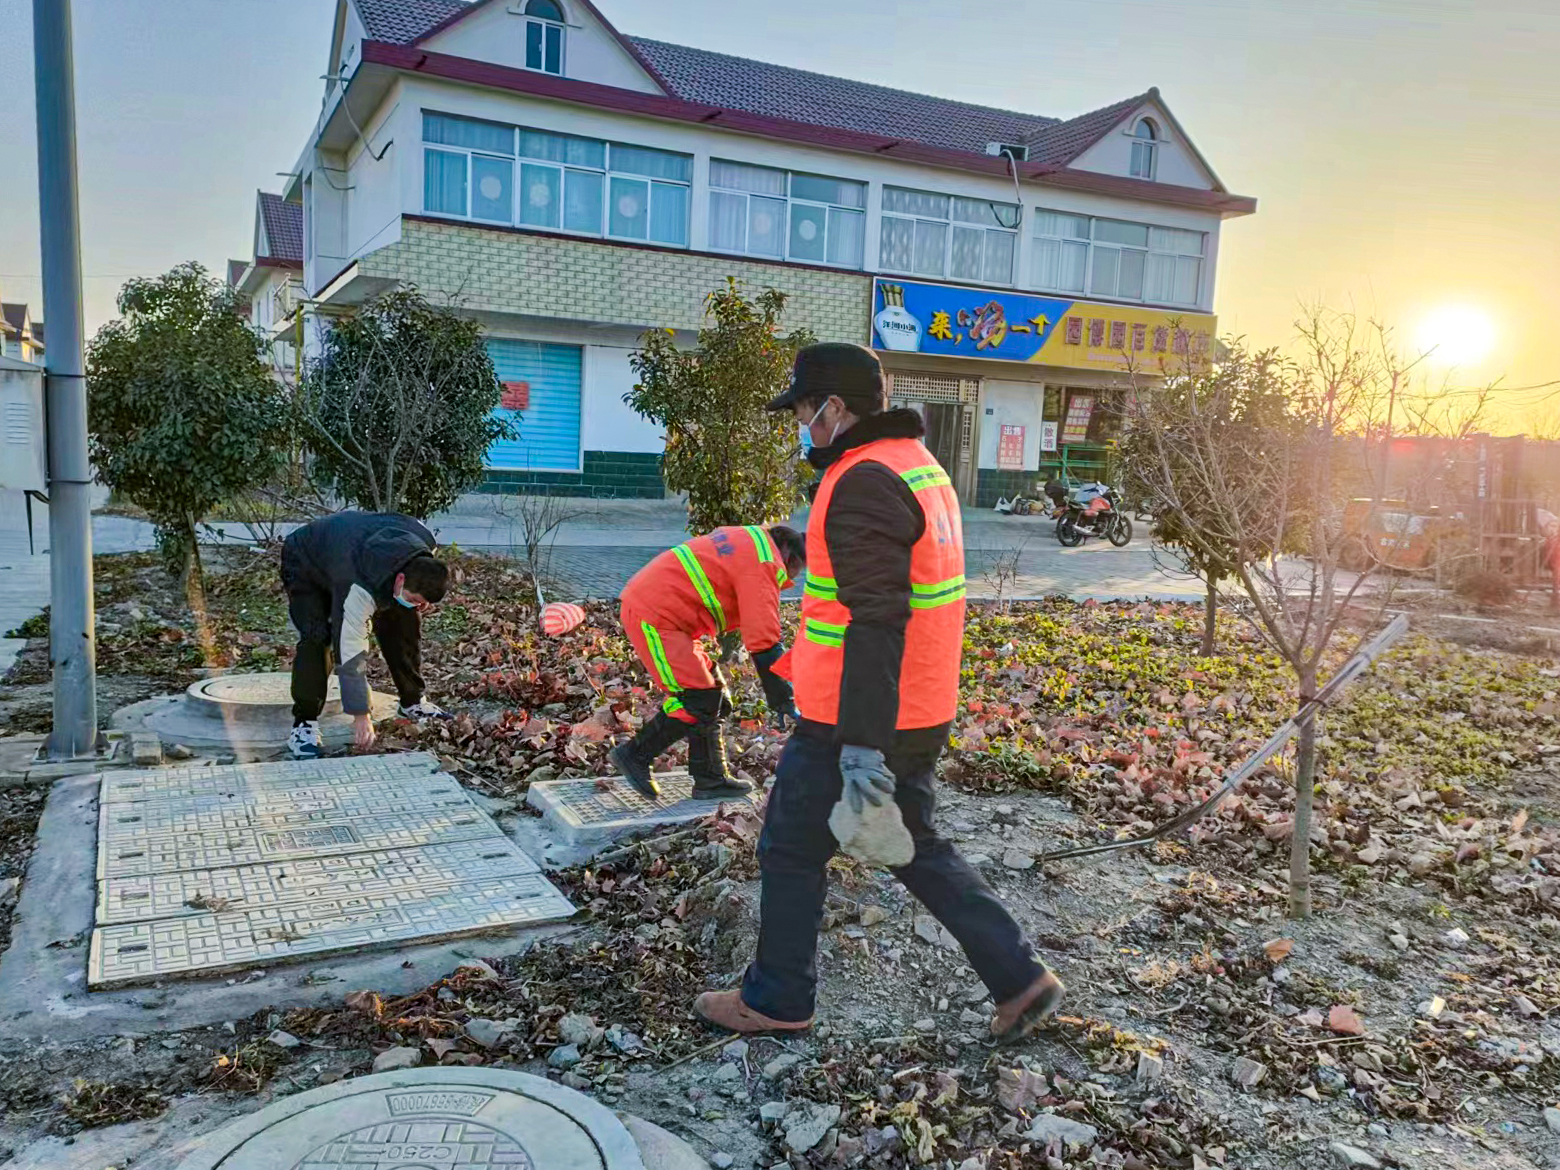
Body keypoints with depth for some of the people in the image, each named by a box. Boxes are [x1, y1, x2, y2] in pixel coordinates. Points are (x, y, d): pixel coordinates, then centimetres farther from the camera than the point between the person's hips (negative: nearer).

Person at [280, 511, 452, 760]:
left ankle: (412, 702, 12)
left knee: (404, 621, -3)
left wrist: (417, 602, -18)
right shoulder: (359, 588, -45)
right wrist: (361, 717, -38)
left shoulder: (426, 547, -28)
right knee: (316, 638, -26)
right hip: (305, 562, -6)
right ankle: (304, 724, -15)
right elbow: (351, 651, -41)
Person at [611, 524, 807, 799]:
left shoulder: (747, 540, 16)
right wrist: (781, 700, -12)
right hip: (654, 617, -11)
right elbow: (764, 641, -17)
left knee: (713, 693, 12)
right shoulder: (763, 565, -13)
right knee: (698, 701, -9)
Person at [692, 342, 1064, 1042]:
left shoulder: (864, 484, -20)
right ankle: (1019, 979, 24)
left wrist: (861, 743, -30)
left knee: (791, 851, 9)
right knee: (917, 848, 21)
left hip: (859, 722, -9)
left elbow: (876, 621, -28)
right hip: (920, 714, 9)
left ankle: (777, 1001, 26)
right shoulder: (921, 466, 13)